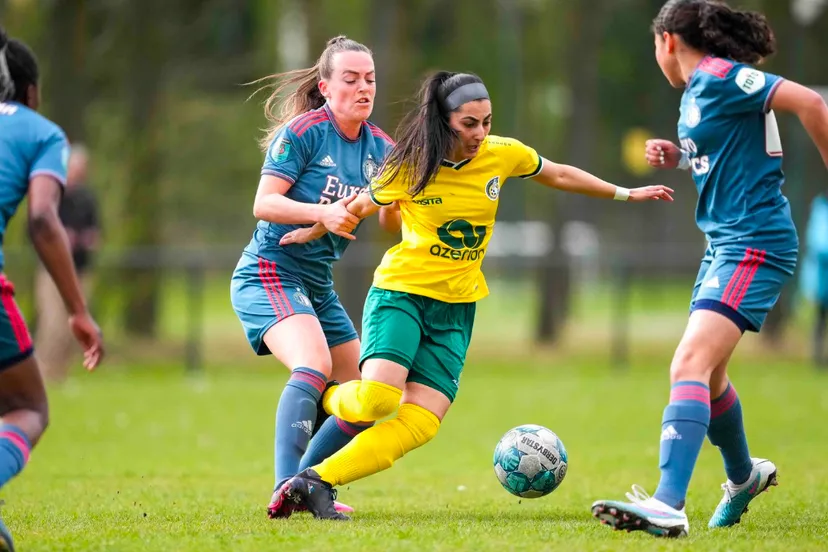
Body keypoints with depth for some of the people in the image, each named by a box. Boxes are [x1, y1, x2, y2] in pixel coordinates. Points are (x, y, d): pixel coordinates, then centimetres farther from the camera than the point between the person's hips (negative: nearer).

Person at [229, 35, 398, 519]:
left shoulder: (379, 148, 6)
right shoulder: (302, 132, -13)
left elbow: (392, 224, 7)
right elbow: (264, 204, -19)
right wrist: (324, 212, -33)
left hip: (318, 286, 8)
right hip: (269, 274, -8)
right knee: (314, 364, -33)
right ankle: (285, 488, -42)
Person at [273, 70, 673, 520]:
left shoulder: (502, 154, -2)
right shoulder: (409, 167, -11)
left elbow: (559, 175, 17)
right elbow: (362, 206, 8)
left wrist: (625, 194, 21)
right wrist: (310, 232, 18)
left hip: (455, 309, 4)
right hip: (400, 292, -4)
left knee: (420, 424, -13)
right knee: (378, 397, -26)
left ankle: (318, 482, -8)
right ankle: (321, 401, 9)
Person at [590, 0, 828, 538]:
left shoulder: (719, 77, -13)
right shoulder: (699, 89, 16)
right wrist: (679, 157, 12)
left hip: (753, 244, -10)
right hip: (724, 242, 10)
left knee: (690, 366, -24)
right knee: (705, 374, 24)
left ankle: (668, 506, -35)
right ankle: (744, 475, 49)